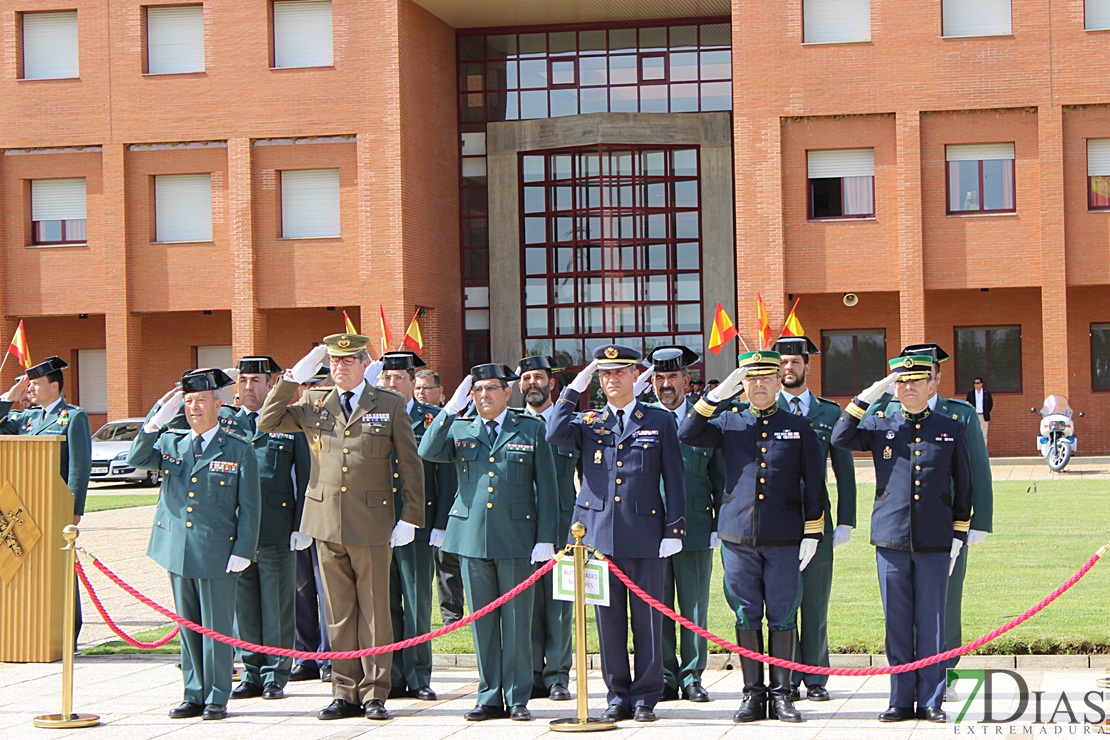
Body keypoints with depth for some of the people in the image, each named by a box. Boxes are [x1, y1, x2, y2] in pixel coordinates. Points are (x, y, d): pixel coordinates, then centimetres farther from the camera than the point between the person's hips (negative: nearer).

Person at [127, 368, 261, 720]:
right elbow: (136, 459, -3)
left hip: (218, 554, -4)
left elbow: (250, 506, -2)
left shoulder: (238, 449, -1)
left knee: (217, 628, 0)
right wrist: (157, 420, -12)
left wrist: (242, 551, -9)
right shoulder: (171, 444, 11)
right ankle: (194, 695, 18)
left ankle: (217, 698, 9)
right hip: (178, 552, 4)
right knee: (188, 626, 10)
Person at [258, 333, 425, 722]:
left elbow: (411, 464, 4)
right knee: (339, 613, 7)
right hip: (327, 523, 3)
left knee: (374, 611, 2)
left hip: (372, 523, -2)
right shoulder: (312, 403, 11)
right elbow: (267, 423, 6)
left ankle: (374, 693, 9)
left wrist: (410, 518, -3)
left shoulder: (390, 405, 4)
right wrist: (292, 378, 1)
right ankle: (345, 692, 14)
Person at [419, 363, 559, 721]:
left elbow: (547, 487, 3)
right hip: (472, 538, 2)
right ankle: (490, 697, 15)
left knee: (517, 621, 1)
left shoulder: (531, 430, 6)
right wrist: (451, 408, -12)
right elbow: (428, 451, -8)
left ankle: (517, 698, 9)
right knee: (482, 622, 7)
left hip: (517, 537, -2)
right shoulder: (459, 430, 11)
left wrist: (546, 538, -5)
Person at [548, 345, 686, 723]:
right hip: (599, 533, 2)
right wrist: (574, 389, -5)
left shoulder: (659, 421, 7)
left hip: (645, 534, -2)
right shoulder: (588, 423, 11)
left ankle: (646, 697, 10)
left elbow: (674, 480, 4)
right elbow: (554, 434, -11)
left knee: (647, 618, 2)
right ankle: (618, 696, 14)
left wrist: (674, 531, -3)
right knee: (609, 619, 5)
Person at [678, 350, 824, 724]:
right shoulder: (729, 424, 9)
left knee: (782, 616, 2)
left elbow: (814, 484, 6)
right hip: (738, 537, 1)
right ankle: (753, 694, 12)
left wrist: (812, 534, 0)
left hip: (784, 539, -1)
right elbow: (687, 435, -6)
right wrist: (716, 395, -10)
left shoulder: (799, 427, 7)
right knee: (746, 616, 4)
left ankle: (781, 693, 11)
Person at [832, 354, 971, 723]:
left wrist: (958, 534, 4)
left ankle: (930, 700, 11)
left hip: (935, 542, -1)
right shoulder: (880, 426, 7)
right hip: (891, 540, 1)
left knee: (931, 623, 3)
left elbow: (963, 486, 10)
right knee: (897, 623, 5)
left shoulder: (952, 429, 7)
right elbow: (839, 439, -8)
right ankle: (901, 700, 13)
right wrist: (865, 398, -11)